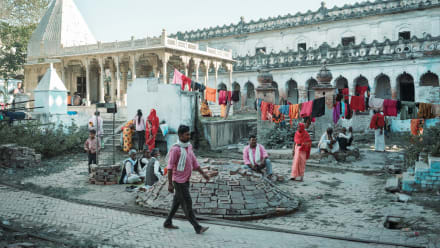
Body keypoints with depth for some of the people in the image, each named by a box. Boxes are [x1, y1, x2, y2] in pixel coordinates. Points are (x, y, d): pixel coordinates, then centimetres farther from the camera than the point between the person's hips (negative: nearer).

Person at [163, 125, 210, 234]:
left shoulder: (189, 146, 7)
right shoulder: (175, 149, -18)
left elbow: (194, 162, 14)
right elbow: (170, 167, -17)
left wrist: (203, 174, 9)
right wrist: (170, 184, -19)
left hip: (186, 180, 8)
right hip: (179, 181, -8)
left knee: (177, 202, 17)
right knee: (187, 204, -5)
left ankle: (168, 223, 31)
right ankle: (197, 227, -1)